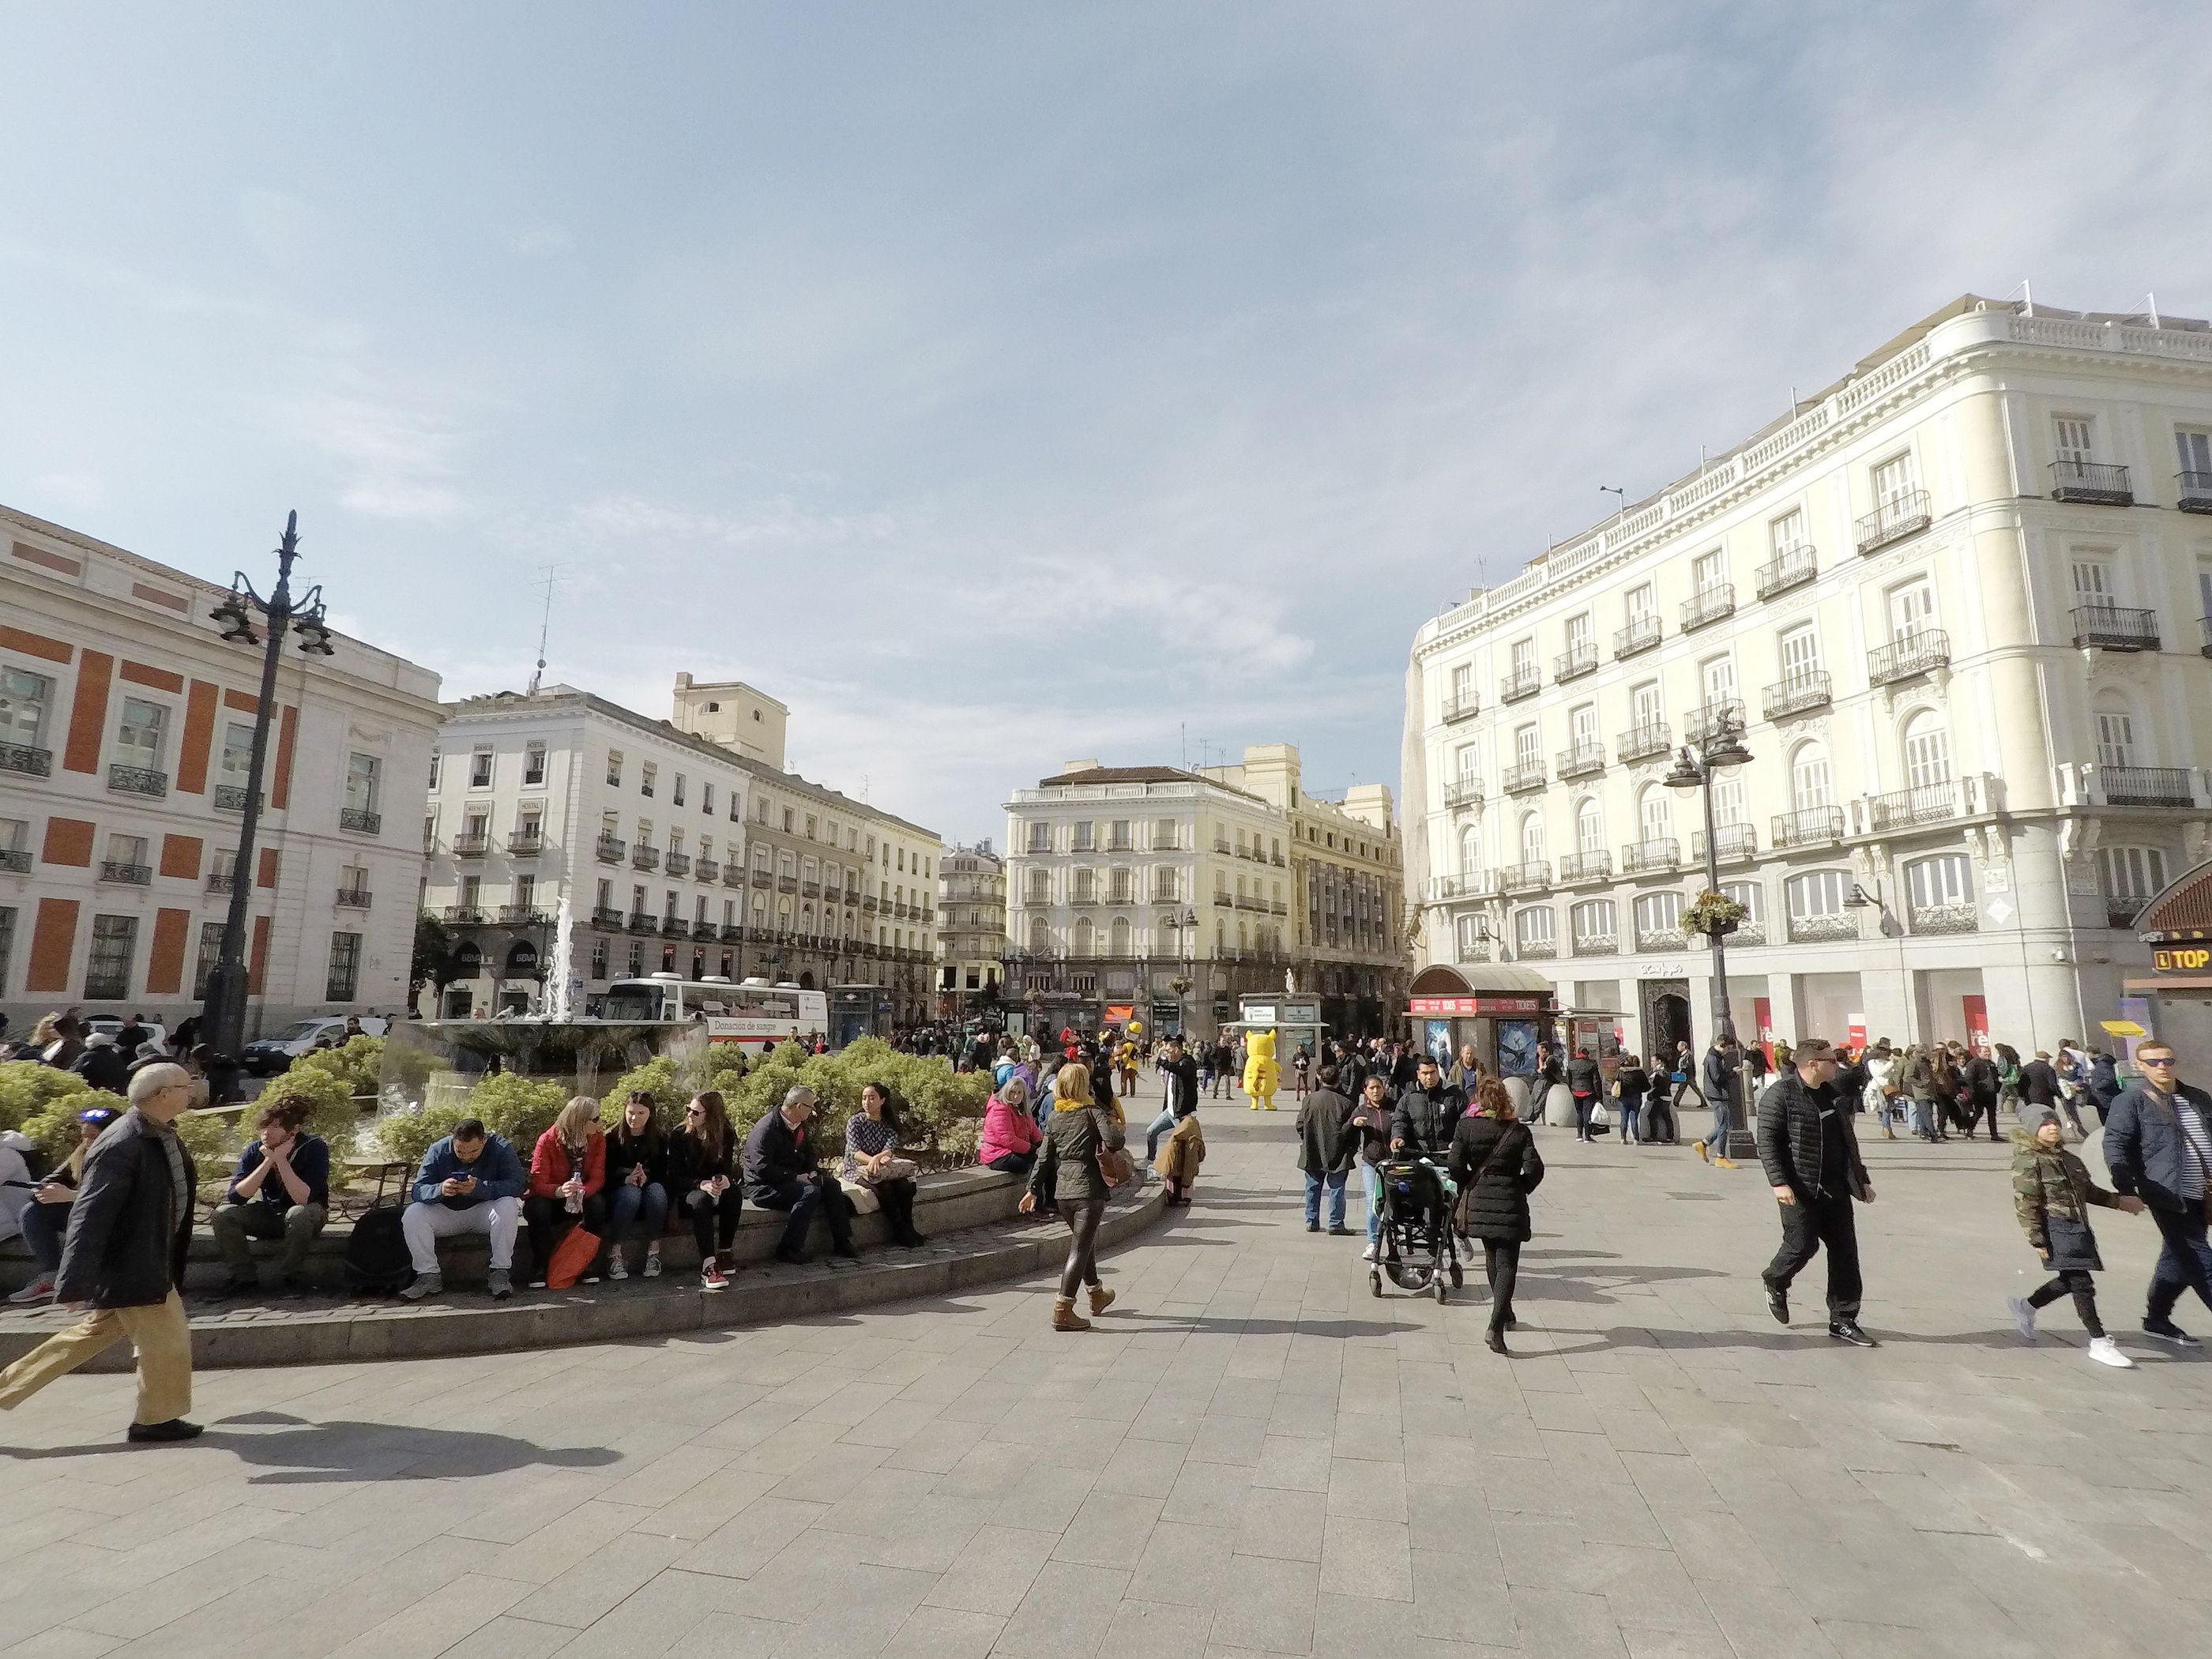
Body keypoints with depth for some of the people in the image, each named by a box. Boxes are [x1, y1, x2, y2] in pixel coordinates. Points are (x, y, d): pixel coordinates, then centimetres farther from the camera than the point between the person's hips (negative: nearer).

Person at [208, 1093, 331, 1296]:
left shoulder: (314, 1148, -22)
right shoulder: (255, 1150, -10)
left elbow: (304, 1199, -31)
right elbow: (235, 1196, -19)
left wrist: (281, 1160, -33)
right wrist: (268, 1161, -28)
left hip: (305, 1217, -4)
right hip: (269, 1214, 5)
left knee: (299, 1213, -37)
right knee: (222, 1214, -18)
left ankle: (291, 1278, -16)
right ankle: (244, 1278, -6)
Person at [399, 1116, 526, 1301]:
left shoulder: (500, 1148, -16)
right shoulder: (438, 1150, -8)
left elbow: (518, 1184, -26)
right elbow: (418, 1190, -14)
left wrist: (479, 1187, -39)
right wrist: (440, 1190, -37)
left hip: (484, 1212, -3)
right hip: (447, 1213, 3)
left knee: (508, 1206, -33)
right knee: (412, 1215, -21)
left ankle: (500, 1274, -24)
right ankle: (429, 1276, -12)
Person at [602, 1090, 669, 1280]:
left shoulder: (659, 1139, 4)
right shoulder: (613, 1138, -1)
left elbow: (662, 1173, 1)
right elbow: (605, 1175, -4)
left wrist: (647, 1178, -22)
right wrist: (626, 1180, -24)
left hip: (650, 1185, 1)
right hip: (619, 1191, -1)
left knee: (657, 1191, -34)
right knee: (631, 1193, -37)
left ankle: (653, 1252, -26)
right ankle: (614, 1254, -30)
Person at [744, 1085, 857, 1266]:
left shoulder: (799, 1125, 8)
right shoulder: (766, 1128, -21)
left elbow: (809, 1153, 22)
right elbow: (762, 1168, -26)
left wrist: (813, 1171, 0)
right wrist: (796, 1178, -22)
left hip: (793, 1181, 9)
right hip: (763, 1187, -9)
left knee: (832, 1184, -8)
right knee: (810, 1192, -30)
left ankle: (842, 1243, -3)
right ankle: (788, 1250, -24)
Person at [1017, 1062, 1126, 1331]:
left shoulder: (1053, 1118, 7)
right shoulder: (1094, 1112, -8)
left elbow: (1044, 1157, 8)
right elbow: (1114, 1143, -21)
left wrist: (1033, 1189, 12)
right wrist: (1114, 1123, 0)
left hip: (1062, 1191, 6)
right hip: (1088, 1190, -6)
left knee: (1086, 1241, 24)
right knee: (1080, 1249, -3)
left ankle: (1097, 1295, 40)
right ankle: (1063, 1311, -7)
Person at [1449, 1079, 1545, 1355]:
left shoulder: (1464, 1127, -3)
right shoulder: (1518, 1130, -3)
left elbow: (1455, 1166, -8)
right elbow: (1535, 1168, -10)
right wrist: (1520, 1190, 7)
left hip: (1479, 1201, 2)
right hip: (1510, 1202, -2)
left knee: (1492, 1258, 22)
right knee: (1507, 1265, 1)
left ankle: (1505, 1315, 37)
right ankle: (1496, 1327, -14)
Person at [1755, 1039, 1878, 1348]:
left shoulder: (1832, 1094, 13)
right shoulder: (1781, 1094, -11)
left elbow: (1849, 1140, 22)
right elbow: (1767, 1141, -15)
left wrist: (1861, 1179, 21)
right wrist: (1779, 1182, -21)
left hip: (1836, 1189, 7)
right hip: (1800, 1190, -7)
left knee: (1845, 1253, 5)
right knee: (1802, 1246, -4)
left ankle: (1842, 1321, 15)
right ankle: (1775, 1282, 27)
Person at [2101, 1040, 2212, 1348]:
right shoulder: (2131, 1101, -8)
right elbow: (2115, 1143, -13)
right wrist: (2126, 1187, -22)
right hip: (2168, 1194, -7)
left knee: (2178, 1259, 14)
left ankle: (2157, 1319, 27)